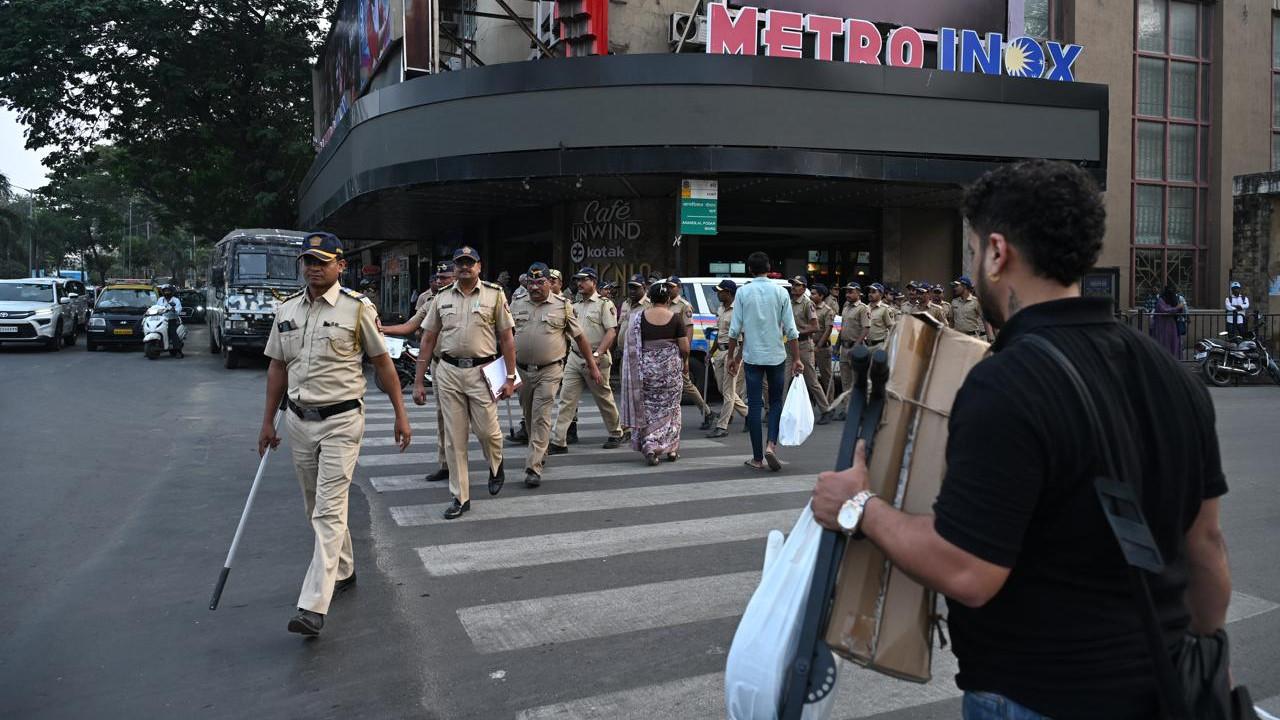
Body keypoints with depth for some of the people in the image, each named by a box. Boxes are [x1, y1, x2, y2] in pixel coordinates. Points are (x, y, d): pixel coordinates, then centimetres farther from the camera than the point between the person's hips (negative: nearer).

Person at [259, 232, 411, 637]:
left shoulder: (357, 307, -7)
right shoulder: (286, 310, 8)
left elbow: (382, 362, -2)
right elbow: (277, 367, 15)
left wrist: (400, 414, -3)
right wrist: (268, 421, 14)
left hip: (341, 421, -6)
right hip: (298, 421, 6)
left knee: (329, 511, -10)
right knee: (316, 508, 16)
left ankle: (313, 607, -13)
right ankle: (343, 571, 36)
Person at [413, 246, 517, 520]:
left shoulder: (494, 295, 1)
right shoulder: (442, 298, 8)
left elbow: (507, 339, 1)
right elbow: (428, 340, 9)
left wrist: (510, 377, -4)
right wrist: (418, 381, 6)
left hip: (482, 371, -2)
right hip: (448, 372, 3)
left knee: (487, 429, -2)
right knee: (454, 437, 4)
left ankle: (496, 467, 32)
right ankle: (460, 497, 14)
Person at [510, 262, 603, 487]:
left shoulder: (563, 306, -2)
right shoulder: (517, 306, 6)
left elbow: (579, 337, 3)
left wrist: (592, 366, 4)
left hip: (549, 371, -4)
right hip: (522, 370, 4)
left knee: (541, 419, -9)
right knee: (529, 418, 16)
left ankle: (533, 468, -9)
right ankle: (540, 452, 38)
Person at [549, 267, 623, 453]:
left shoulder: (604, 304, -3)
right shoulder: (575, 307, 17)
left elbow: (611, 332, -13)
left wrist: (597, 356, -21)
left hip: (597, 359, -6)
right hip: (575, 358, 6)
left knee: (604, 399, 7)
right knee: (566, 400, -2)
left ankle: (615, 434, 27)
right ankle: (559, 442, -3)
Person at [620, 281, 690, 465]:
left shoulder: (639, 317, -3)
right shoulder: (676, 317, -6)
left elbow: (633, 346, -1)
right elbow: (684, 347, -5)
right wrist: (685, 362, 13)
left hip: (646, 366, 0)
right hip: (670, 367, 0)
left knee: (649, 409, 9)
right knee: (669, 407, 14)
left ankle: (649, 446, -7)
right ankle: (671, 449, 19)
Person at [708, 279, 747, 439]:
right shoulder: (720, 309, 14)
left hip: (732, 351, -9)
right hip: (720, 351, 9)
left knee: (728, 391, -6)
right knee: (723, 388, 13)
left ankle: (722, 426, -4)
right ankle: (748, 413, 30)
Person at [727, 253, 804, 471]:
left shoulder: (743, 292, -3)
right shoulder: (780, 292, -1)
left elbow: (735, 329, -5)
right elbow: (791, 330, -2)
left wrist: (731, 356, 6)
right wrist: (796, 359, 4)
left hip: (752, 356, -1)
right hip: (776, 355, 1)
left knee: (754, 404, 5)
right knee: (776, 401, 15)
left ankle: (757, 458, 7)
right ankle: (771, 444, -4)